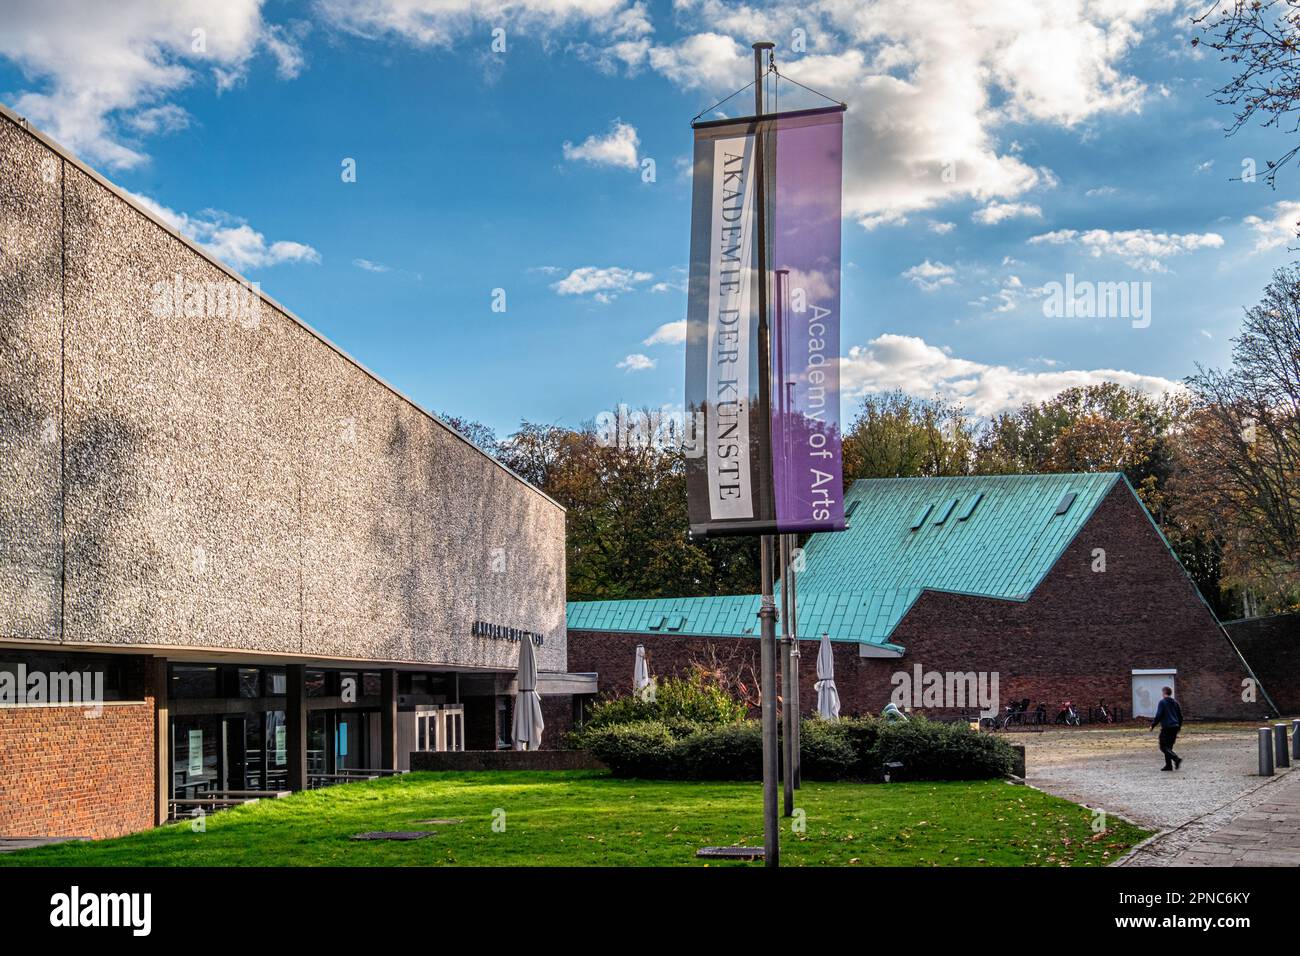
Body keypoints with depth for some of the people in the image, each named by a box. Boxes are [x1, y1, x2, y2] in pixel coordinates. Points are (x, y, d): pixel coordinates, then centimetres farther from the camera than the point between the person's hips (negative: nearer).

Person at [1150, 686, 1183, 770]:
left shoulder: (1162, 702, -7)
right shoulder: (1175, 703, 13)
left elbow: (1158, 715, -13)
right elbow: (1180, 716, 17)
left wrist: (1153, 725, -3)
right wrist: (1179, 726, 29)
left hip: (1166, 728, -7)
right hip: (1175, 727, 7)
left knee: (1164, 747, -4)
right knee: (1169, 746, 14)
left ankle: (1176, 758, -23)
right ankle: (1168, 765, 10)